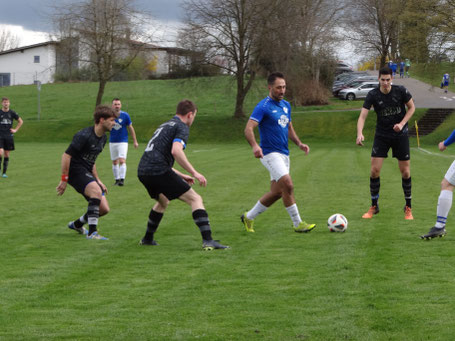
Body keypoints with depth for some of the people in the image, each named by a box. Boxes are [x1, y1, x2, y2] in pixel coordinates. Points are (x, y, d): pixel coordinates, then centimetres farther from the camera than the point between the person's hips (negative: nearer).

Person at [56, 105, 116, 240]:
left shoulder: (103, 138, 10)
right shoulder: (84, 135, -18)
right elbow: (66, 155, -18)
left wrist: (98, 180, 16)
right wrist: (64, 179, -19)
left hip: (87, 173, 9)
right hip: (75, 171, -9)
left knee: (104, 209, 2)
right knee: (96, 191, -33)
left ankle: (77, 224, 28)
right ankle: (92, 233, -30)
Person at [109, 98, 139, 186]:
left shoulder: (125, 115, -6)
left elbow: (131, 128, 2)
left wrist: (135, 141, 4)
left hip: (123, 141, -3)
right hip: (112, 142, 3)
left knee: (122, 161, -16)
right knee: (115, 162, 8)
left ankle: (122, 179, -15)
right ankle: (117, 180, 18)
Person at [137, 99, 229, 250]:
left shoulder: (164, 126, 28)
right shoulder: (182, 127, 0)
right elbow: (176, 151, -19)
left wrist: (181, 176, 36)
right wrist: (194, 172, -17)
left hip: (143, 171, 9)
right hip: (159, 171, -9)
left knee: (163, 201, 35)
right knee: (195, 199, -5)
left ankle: (147, 238, 42)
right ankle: (208, 240, -20)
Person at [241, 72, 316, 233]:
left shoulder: (286, 105, 12)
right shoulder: (263, 107, -12)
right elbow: (248, 129, -21)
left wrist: (299, 143, 6)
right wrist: (255, 146, -39)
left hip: (284, 154, 8)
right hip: (270, 153, -8)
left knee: (276, 192, 10)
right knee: (288, 185, -18)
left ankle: (249, 217, 24)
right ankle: (297, 224, -8)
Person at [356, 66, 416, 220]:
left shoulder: (401, 91, -11)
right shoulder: (373, 95, -12)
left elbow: (412, 107, 2)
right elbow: (362, 116, -17)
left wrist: (401, 124, -13)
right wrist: (360, 134, -35)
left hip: (400, 135, 0)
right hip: (381, 135, 0)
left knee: (405, 171, 1)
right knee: (374, 170, -7)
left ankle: (408, 207, 17)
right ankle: (374, 207, 9)